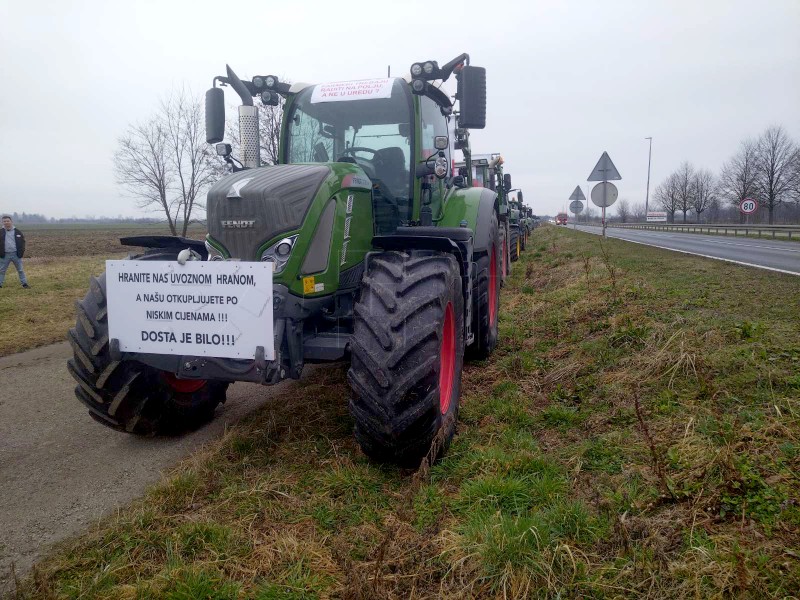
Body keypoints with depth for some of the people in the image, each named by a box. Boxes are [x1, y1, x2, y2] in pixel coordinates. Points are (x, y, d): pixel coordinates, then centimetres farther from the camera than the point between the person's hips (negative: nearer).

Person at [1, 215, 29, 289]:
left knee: (20, 270, 7)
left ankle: (24, 283, 15)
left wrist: (22, 251, 4)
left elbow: (23, 241, 11)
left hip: (16, 254, 0)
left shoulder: (17, 232, 3)